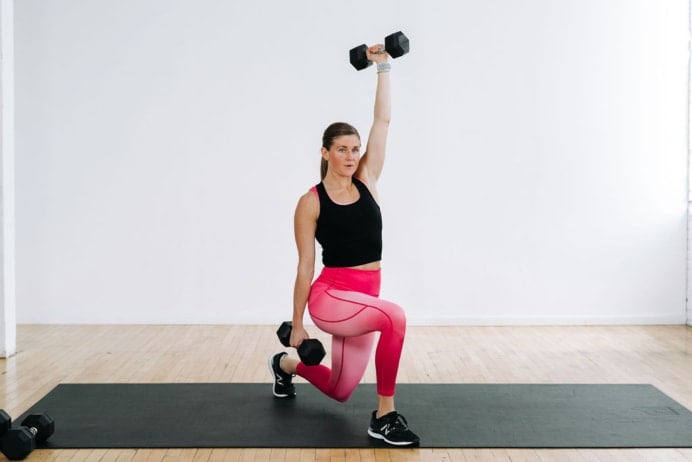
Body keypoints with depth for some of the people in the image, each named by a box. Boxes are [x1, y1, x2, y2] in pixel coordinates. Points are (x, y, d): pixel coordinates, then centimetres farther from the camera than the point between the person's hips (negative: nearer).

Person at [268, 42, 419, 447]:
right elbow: (305, 266, -4)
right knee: (394, 317, -36)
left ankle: (287, 366, 49)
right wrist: (297, 324, -1)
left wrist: (384, 67, 1)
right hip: (331, 296, -6)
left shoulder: (366, 181, 5)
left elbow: (383, 120, 3)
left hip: (365, 295, 6)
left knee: (340, 390, 17)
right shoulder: (311, 202, -6)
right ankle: (385, 416, -21)